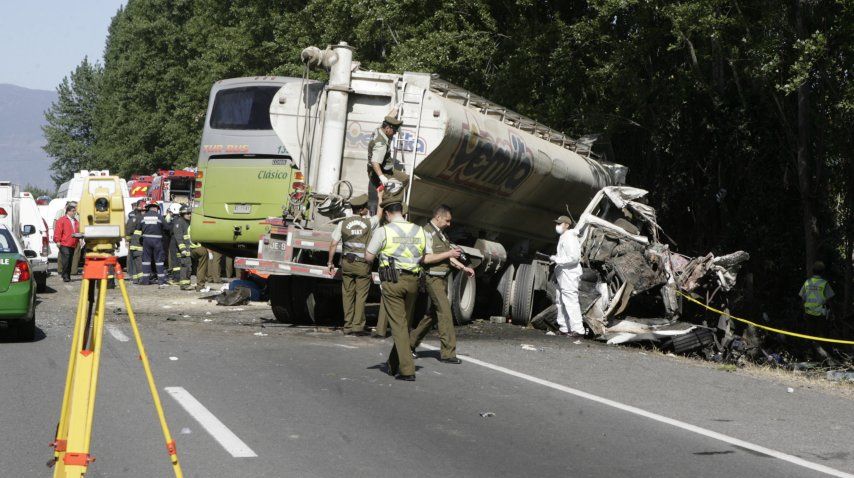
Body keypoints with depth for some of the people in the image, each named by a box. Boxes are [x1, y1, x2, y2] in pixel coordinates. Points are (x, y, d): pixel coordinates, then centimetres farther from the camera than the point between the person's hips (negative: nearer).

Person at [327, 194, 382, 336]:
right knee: (361, 295, 2)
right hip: (363, 265, -2)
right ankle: (358, 326, -1)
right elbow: (379, 213, 15)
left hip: (347, 264, 2)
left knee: (347, 295, 9)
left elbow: (333, 244, -1)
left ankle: (348, 326, 11)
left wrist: (330, 262, 9)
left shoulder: (343, 224, -1)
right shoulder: (369, 223, -6)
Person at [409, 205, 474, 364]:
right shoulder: (427, 232, -11)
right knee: (445, 313, -12)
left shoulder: (441, 233, 18)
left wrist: (463, 268, 13)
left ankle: (411, 342, 25)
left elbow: (448, 257, 22)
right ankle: (448, 352, -10)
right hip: (433, 278, -10)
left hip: (442, 279, 10)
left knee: (434, 313, 14)